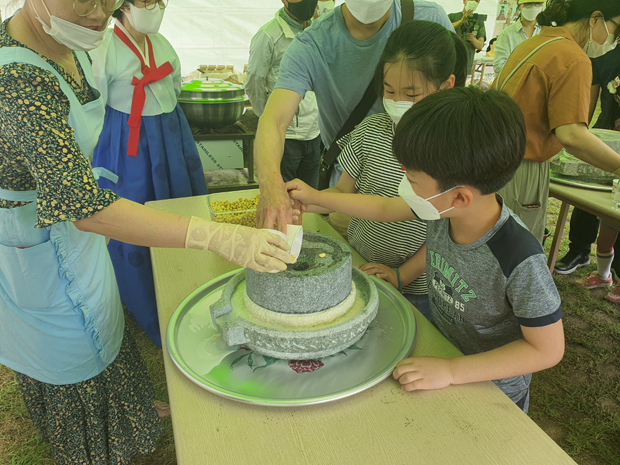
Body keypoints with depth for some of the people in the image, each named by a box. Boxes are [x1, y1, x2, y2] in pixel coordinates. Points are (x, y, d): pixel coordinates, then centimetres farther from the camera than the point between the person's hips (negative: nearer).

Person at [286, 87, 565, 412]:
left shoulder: (520, 260, -38)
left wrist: (450, 371, -31)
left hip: (493, 392, -5)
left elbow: (548, 349, -26)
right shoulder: (442, 209, -21)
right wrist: (316, 198, 2)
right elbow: (384, 208, -2)